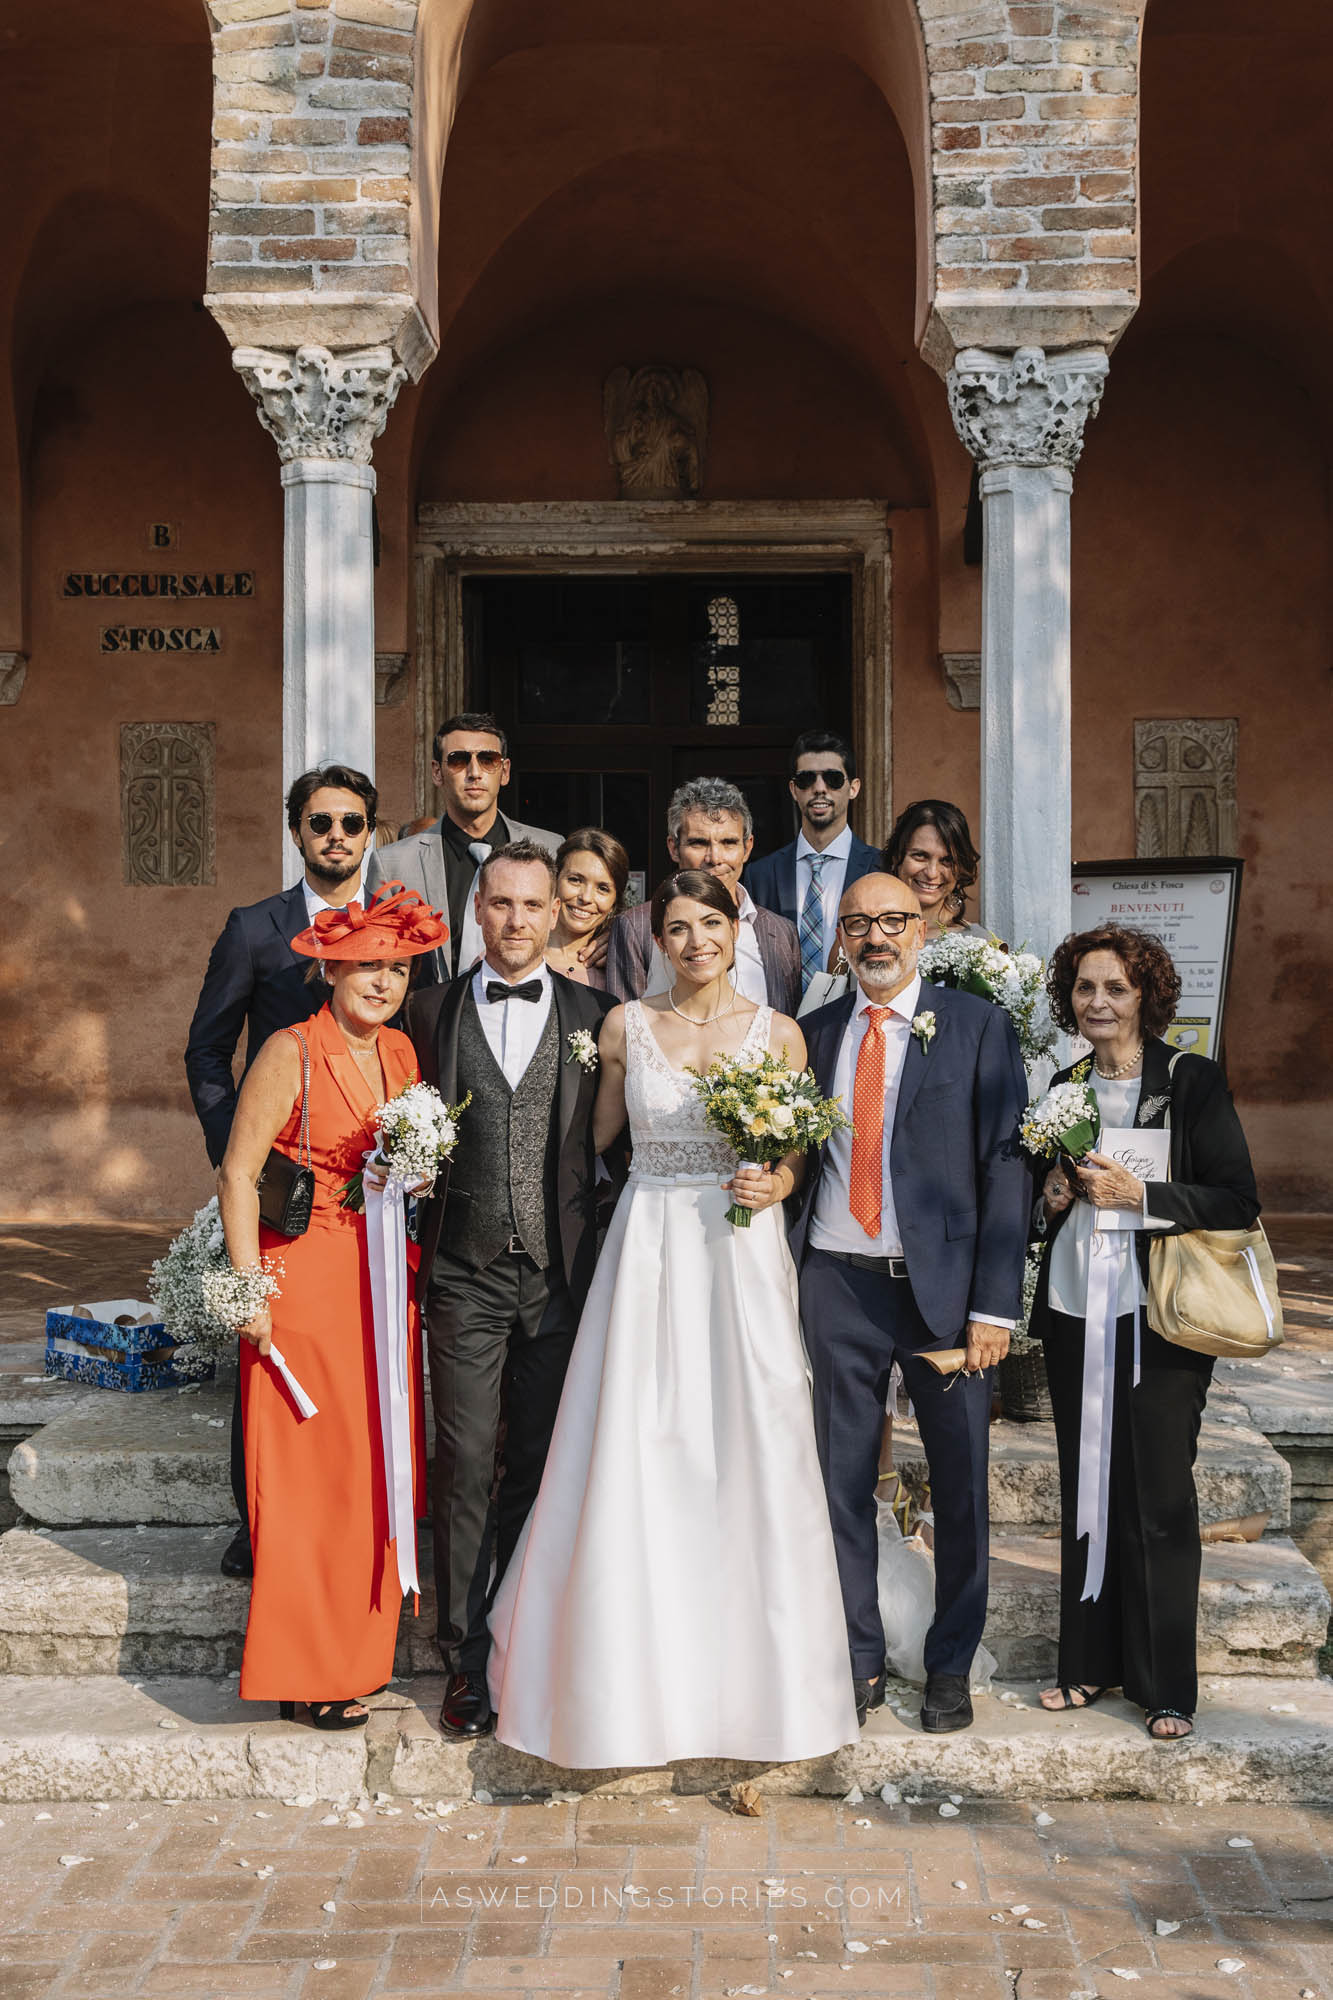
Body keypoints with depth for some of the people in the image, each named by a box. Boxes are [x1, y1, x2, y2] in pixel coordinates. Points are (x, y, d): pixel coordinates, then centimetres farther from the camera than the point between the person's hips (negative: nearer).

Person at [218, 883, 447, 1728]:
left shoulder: (402, 1051, 9)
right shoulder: (291, 1052, -9)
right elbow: (239, 1172, -10)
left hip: (386, 1284, 6)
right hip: (305, 1283, -6)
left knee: (378, 1466, 10)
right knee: (307, 1473, 0)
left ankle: (361, 1647, 24)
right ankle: (310, 1670, 11)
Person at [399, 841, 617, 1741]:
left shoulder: (594, 1015, 5)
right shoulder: (433, 1011, 5)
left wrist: (603, 1258, -2)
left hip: (560, 1270, 0)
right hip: (466, 1270, 0)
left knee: (542, 1467, 10)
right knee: (466, 1465, 2)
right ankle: (468, 1657, 13)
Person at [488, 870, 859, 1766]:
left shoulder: (779, 1032, 3)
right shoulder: (627, 1026, 4)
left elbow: (799, 1149, 10)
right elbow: (599, 1137, 14)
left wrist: (778, 1185, -9)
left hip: (744, 1253, 0)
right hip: (649, 1250, 0)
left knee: (751, 1456, 1)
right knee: (637, 1459, -1)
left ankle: (751, 1676, 17)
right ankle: (637, 1681, 14)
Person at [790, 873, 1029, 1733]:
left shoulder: (979, 1026, -1)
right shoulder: (817, 1033, 9)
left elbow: (1005, 1167, -5)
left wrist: (995, 1304, -11)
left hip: (944, 1280, -2)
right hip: (838, 1282, 3)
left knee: (960, 1483, 7)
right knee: (843, 1478, 9)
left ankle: (952, 1666, 24)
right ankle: (859, 1659, 25)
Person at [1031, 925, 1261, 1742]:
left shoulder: (1194, 1082, -5)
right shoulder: (1062, 1088, 11)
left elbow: (1239, 1201, -9)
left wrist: (1139, 1196, -17)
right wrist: (1053, 1199, 1)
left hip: (1159, 1319, -5)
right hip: (1074, 1315, 5)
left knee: (1159, 1500, 0)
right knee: (1086, 1493, 11)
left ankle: (1168, 1685, 13)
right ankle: (1091, 1664, 23)